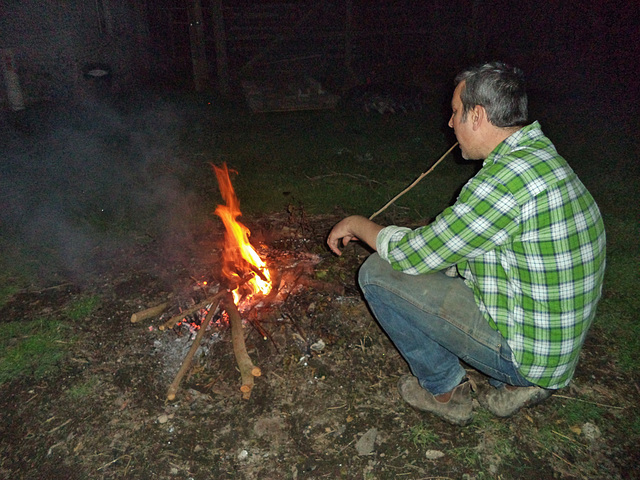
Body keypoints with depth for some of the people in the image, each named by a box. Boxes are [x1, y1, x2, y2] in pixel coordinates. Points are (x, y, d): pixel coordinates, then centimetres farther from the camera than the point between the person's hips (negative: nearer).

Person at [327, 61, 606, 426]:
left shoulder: (507, 178, -26)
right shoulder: (541, 154, 6)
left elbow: (412, 256, -18)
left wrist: (358, 224, -1)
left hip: (525, 351, -9)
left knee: (377, 272, -9)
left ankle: (446, 391, 10)